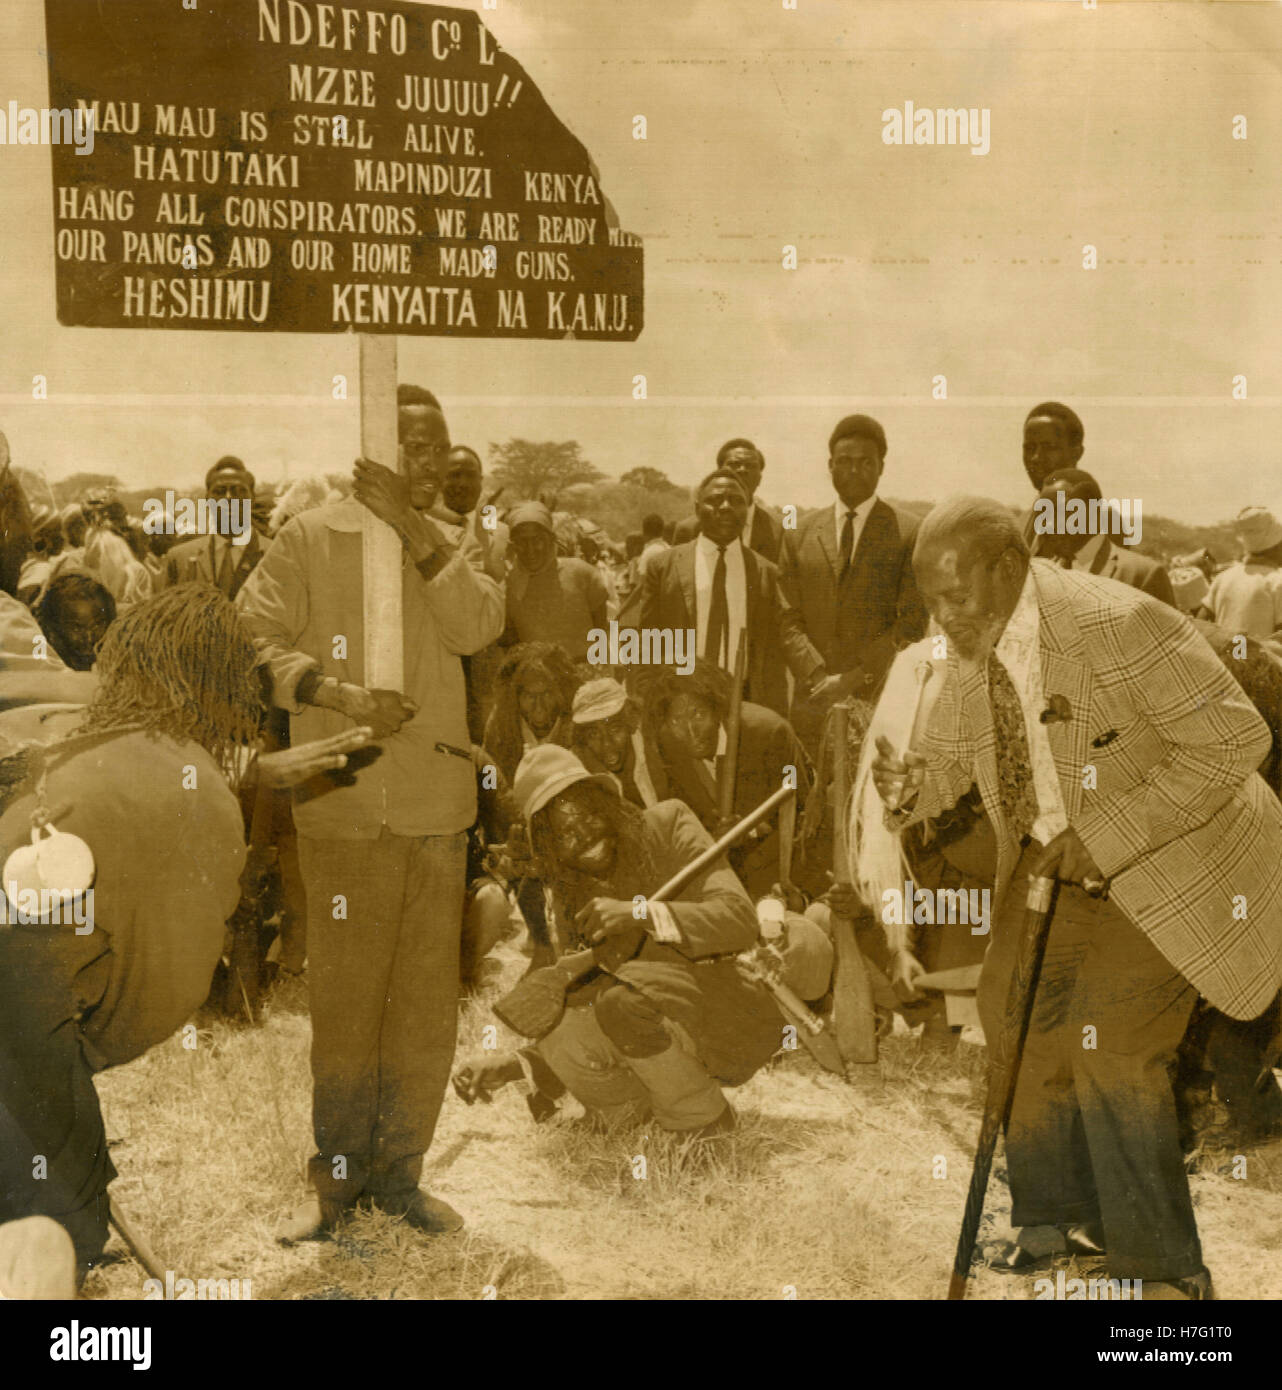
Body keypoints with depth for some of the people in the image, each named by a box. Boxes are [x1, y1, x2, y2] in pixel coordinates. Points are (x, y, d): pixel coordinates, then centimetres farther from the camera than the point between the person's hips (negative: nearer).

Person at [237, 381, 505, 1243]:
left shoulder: (454, 547, 15)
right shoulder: (310, 538, 5)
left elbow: (477, 628, -4)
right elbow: (254, 637, -1)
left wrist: (415, 530, -9)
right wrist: (336, 694, -13)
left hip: (437, 804, 3)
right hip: (344, 804, -3)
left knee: (427, 1001, 6)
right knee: (345, 996, 2)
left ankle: (398, 1173, 21)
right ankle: (338, 1178, 19)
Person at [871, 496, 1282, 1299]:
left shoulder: (1120, 625, -29)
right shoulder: (973, 652, -6)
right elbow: (952, 758, 8)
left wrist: (1098, 837, -29)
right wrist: (913, 786, -18)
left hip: (1166, 863, -7)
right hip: (1057, 864, 8)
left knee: (1111, 1042, -14)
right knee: (1018, 1023, 10)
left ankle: (1166, 1267, 7)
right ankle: (1061, 1218, 33)